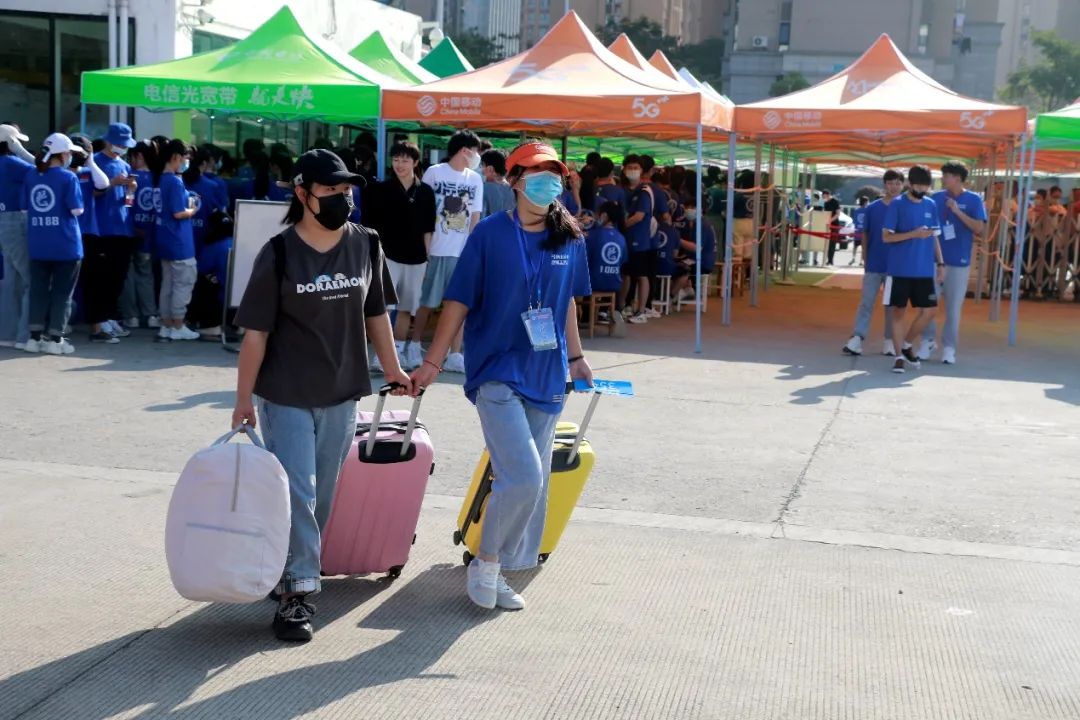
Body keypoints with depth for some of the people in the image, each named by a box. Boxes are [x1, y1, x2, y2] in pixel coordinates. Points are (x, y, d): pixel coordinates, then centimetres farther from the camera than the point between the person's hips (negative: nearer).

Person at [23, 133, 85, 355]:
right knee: (62, 292, 5)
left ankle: (35, 337, 13)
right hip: (65, 245, -4)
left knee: (38, 290, 11)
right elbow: (77, 210, -11)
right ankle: (55, 339, 6)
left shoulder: (31, 176, 4)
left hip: (38, 244, 4)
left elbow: (24, 206, 9)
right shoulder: (68, 177, -11)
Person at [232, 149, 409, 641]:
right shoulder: (278, 254, -11)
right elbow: (256, 332, -9)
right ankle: (299, 590, 3)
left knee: (322, 495, 13)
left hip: (342, 394, 4)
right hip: (286, 396, -4)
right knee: (296, 492, -5)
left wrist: (392, 370, 15)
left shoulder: (365, 245, -1)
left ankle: (295, 572, 31)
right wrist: (244, 399, -7)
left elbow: (375, 314, 11)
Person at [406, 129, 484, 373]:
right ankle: (414, 346, 22)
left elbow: (475, 218, 9)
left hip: (464, 252, 3)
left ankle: (454, 355, 6)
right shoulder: (434, 173, -2)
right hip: (436, 250, -3)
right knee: (428, 302, 6)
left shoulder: (475, 180, 9)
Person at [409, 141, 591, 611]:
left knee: (533, 484, 10)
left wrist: (575, 356, 20)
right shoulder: (490, 234, -8)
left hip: (546, 378, 5)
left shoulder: (569, 238, 4)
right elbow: (459, 302, -5)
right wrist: (432, 363, -6)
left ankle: (496, 572, 26)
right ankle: (485, 563, 7)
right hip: (497, 373, -5)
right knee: (523, 476, -17)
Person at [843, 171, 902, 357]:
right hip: (874, 265, 0)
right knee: (866, 302, -2)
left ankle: (889, 341, 13)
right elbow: (865, 235, 7)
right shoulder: (872, 208, 2)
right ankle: (857, 339, -5)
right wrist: (865, 260, 3)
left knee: (892, 304, 7)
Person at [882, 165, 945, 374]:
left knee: (928, 311, 2)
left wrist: (940, 263, 9)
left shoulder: (931, 205, 9)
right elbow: (886, 237, -9)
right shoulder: (897, 204, -6)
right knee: (898, 311, 1)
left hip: (924, 270, 4)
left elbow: (934, 237, 16)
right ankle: (899, 356, 9)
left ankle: (907, 345, 22)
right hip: (900, 269, -4)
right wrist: (914, 234, -19)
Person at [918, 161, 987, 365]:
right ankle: (928, 341, 19)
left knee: (954, 307, 3)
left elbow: (980, 229, -12)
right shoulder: (936, 198, 5)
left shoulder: (973, 200, -2)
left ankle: (949, 347, 12)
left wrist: (958, 212, -19)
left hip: (959, 262, -2)